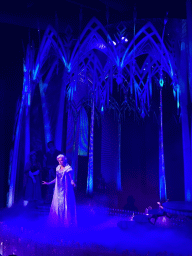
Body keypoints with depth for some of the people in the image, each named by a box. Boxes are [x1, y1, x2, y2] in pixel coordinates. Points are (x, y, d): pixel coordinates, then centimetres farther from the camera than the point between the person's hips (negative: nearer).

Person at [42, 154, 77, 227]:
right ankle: (57, 221, 18)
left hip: (65, 189, -6)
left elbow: (71, 179, -10)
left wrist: (73, 183, -31)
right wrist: (48, 183, 18)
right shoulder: (58, 168, 8)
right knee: (57, 204, 8)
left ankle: (66, 221, 8)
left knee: (65, 204, -2)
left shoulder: (68, 169, -9)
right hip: (58, 190, 6)